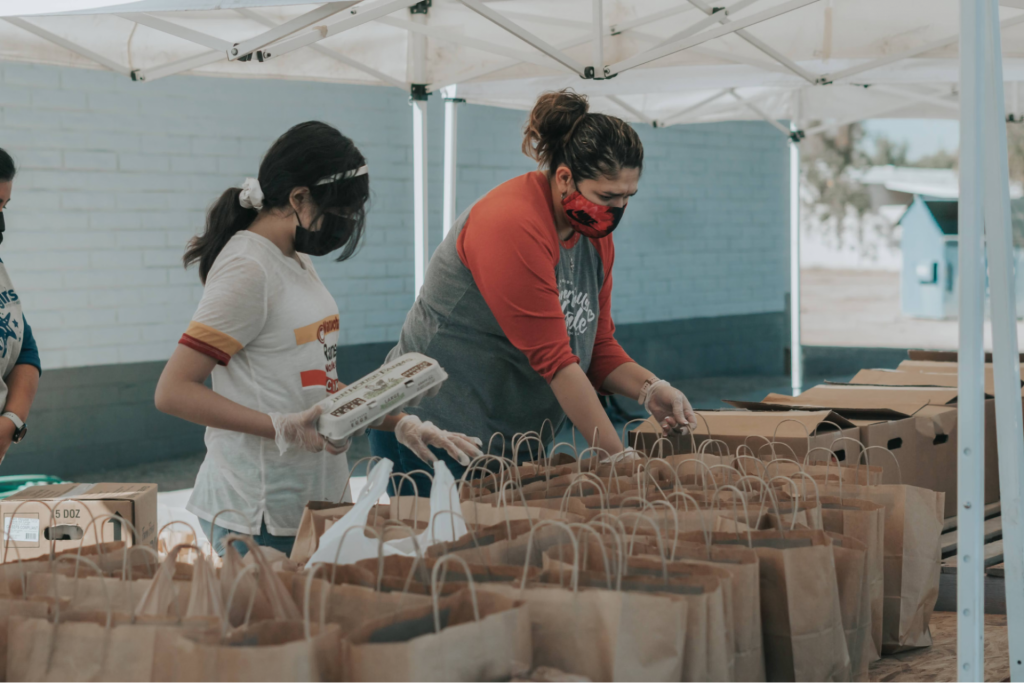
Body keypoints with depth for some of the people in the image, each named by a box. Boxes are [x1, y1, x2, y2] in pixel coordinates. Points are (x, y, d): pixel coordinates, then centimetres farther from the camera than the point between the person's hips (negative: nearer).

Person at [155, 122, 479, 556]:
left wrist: (401, 423, 8)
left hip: (314, 500, 9)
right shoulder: (249, 268, -14)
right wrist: (283, 428, -24)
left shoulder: (296, 262, 14)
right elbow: (172, 391, -19)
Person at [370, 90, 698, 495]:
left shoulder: (595, 233, 5)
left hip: (517, 438, 8)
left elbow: (598, 345, 10)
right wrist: (617, 458, -23)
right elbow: (553, 360, -24)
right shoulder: (512, 226, -22)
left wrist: (648, 389, -10)